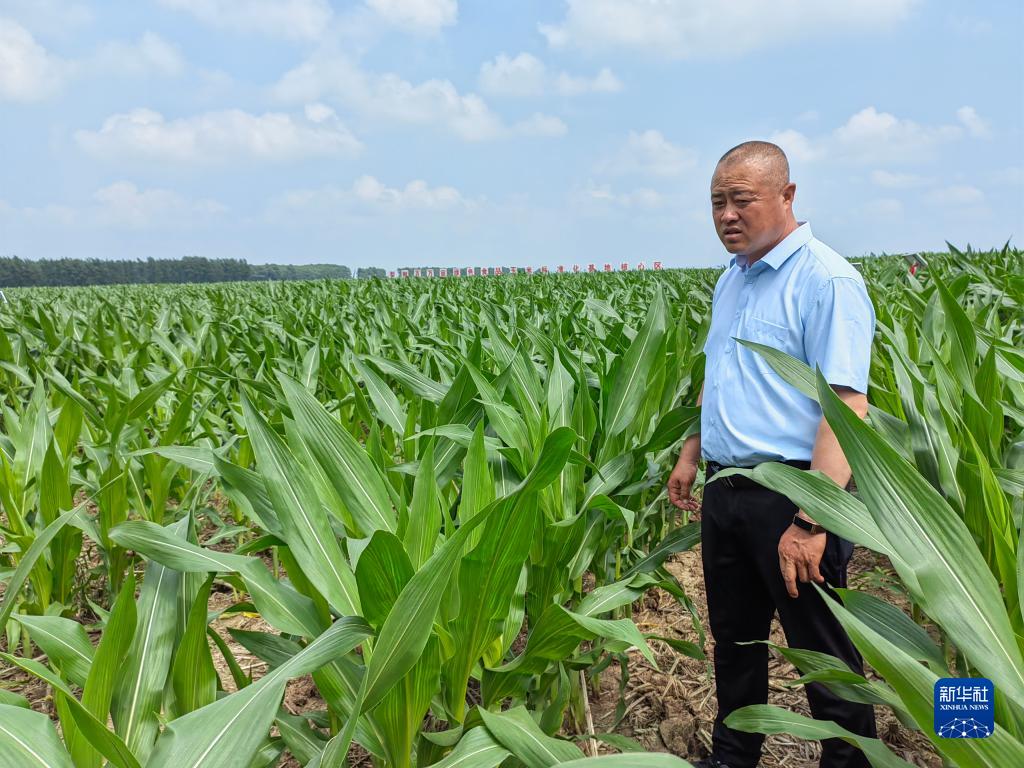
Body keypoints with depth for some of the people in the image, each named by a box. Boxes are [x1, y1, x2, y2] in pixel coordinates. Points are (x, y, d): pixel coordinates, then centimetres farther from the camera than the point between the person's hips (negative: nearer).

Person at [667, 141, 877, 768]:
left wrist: (811, 522, -28)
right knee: (734, 640, 20)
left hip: (791, 496, -8)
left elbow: (847, 408, -23)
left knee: (825, 654, 6)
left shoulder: (826, 280, -15)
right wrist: (692, 452, 18)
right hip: (725, 492, 8)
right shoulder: (732, 281, 12)